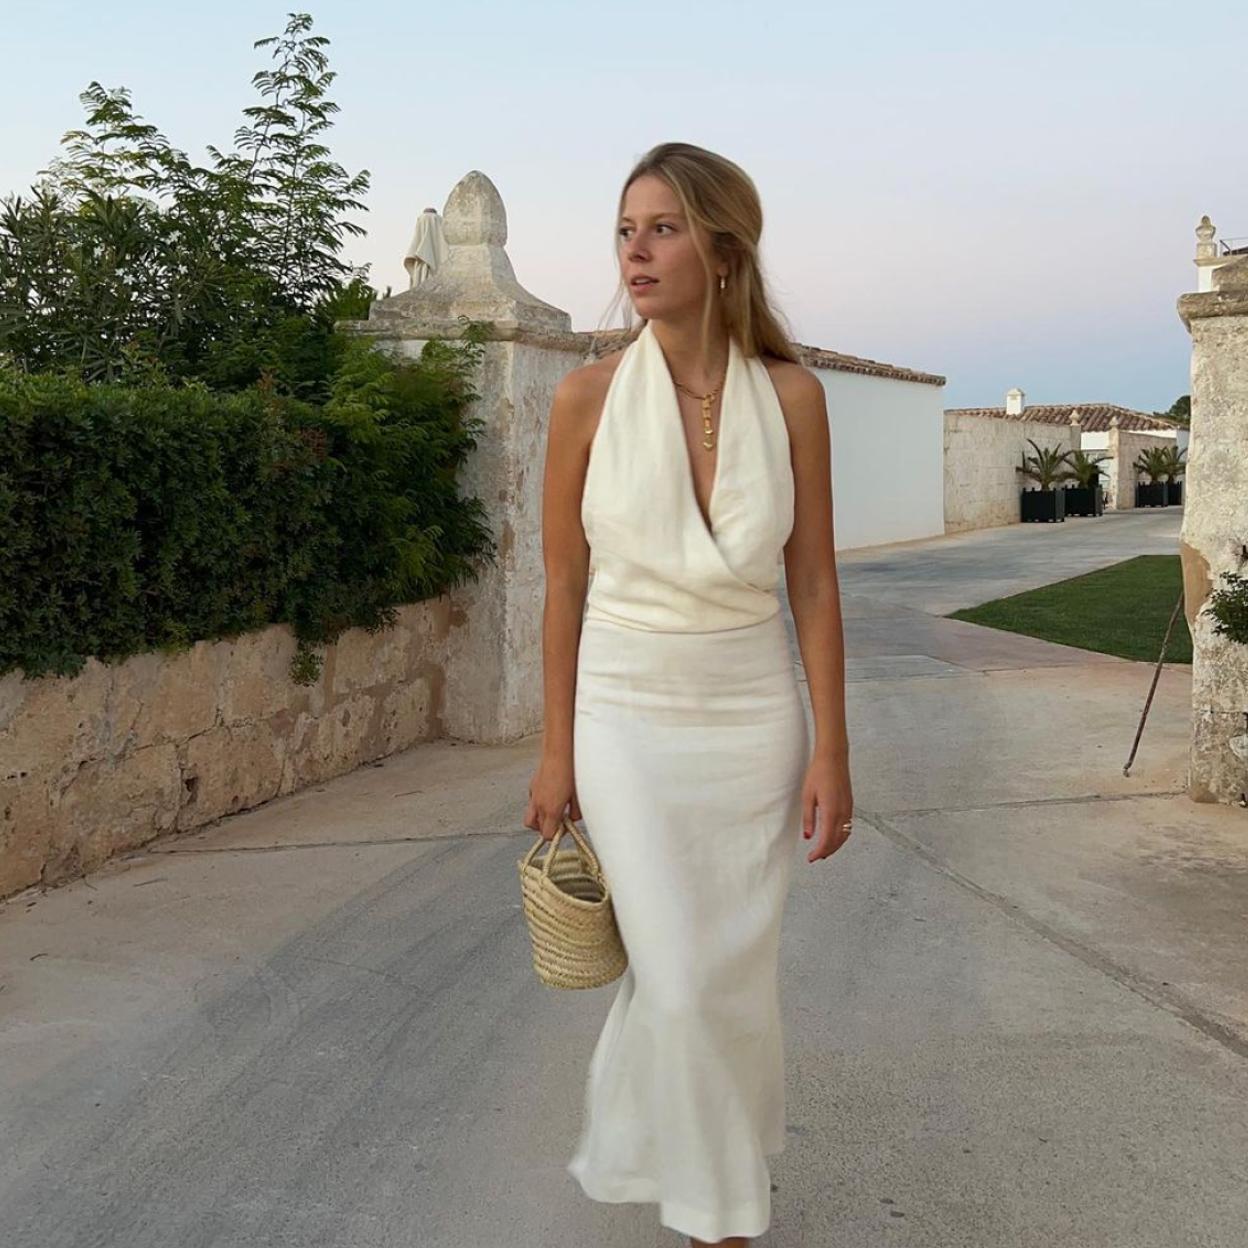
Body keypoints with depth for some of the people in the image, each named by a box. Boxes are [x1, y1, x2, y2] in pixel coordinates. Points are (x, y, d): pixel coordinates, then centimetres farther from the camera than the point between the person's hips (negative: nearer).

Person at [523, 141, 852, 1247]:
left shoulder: (790, 395, -4)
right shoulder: (590, 397, -6)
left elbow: (814, 583, -1)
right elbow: (565, 584, 0)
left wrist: (831, 751, -3)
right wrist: (556, 752, 1)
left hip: (754, 717, 2)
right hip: (629, 716, -1)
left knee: (741, 974, 10)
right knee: (683, 981, -2)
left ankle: (637, 1143, 38)